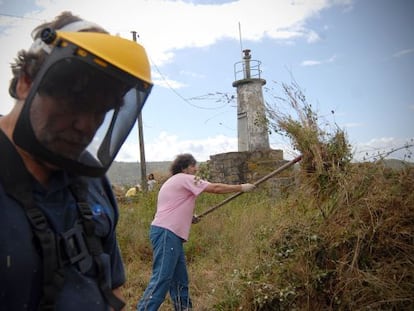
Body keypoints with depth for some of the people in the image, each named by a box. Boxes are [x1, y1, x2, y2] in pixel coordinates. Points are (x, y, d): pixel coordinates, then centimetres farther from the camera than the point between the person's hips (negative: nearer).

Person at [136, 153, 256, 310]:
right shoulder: (185, 179, -5)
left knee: (179, 278, 14)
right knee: (161, 278, -11)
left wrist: (189, 218, 17)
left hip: (169, 233, 10)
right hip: (166, 233, -10)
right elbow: (215, 188, -9)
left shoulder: (175, 182, 25)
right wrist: (241, 187, 0)